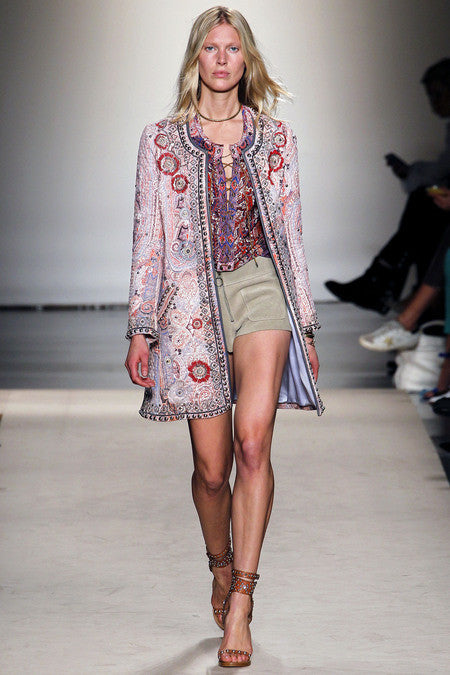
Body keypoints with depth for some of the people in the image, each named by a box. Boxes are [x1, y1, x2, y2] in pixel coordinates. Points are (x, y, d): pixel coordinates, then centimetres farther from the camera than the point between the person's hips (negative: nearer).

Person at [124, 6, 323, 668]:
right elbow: (148, 237, 8)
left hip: (260, 287, 0)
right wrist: (141, 327, 4)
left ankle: (241, 596, -17)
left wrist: (304, 323, 11)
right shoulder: (162, 139, 8)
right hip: (191, 297, 0)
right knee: (212, 466, 1)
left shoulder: (275, 138, 11)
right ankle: (221, 568, 29)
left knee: (253, 437, -21)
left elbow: (291, 234, 14)